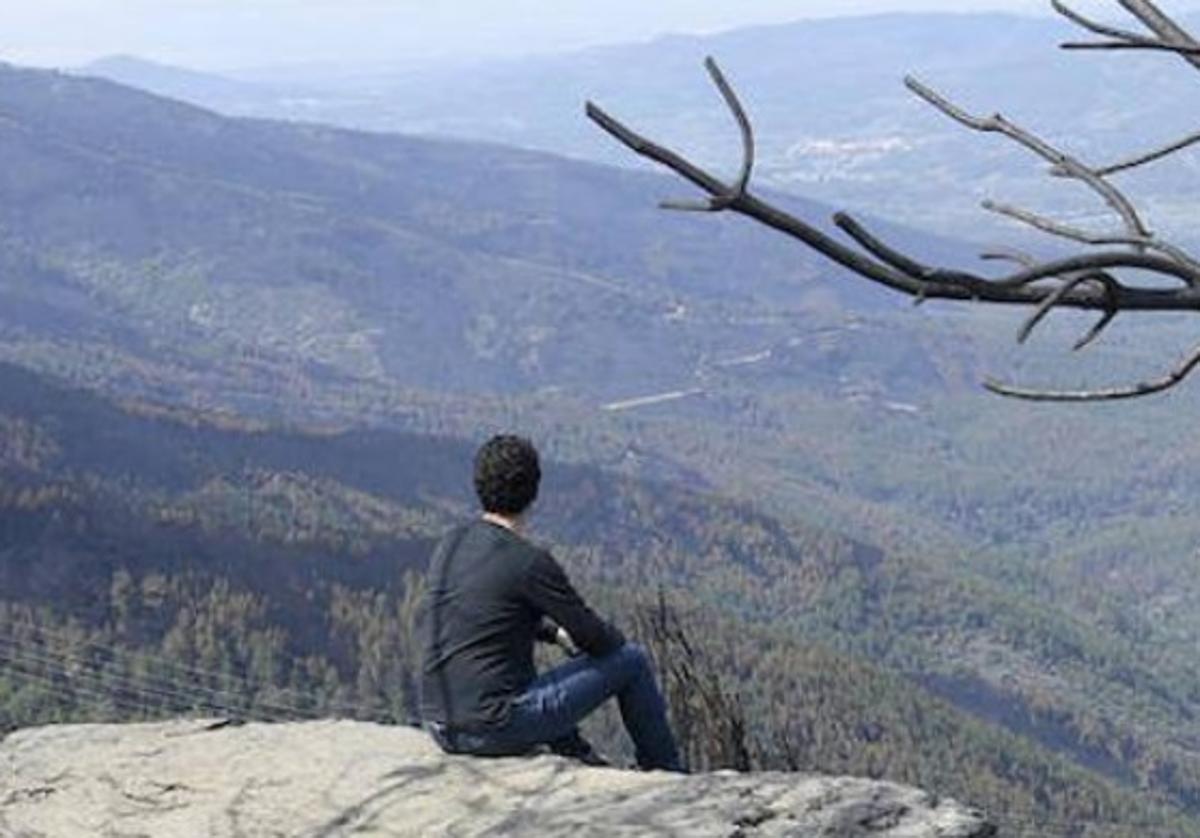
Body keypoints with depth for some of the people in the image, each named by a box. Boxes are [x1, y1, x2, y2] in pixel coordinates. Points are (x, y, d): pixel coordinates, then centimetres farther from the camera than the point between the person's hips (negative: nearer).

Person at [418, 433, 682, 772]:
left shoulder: (449, 545, 7)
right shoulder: (530, 562, -15)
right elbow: (597, 639, -5)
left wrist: (554, 631, 22)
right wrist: (615, 638, 17)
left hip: (441, 729, 8)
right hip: (497, 731, -8)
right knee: (631, 660, 7)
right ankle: (665, 774, 27)